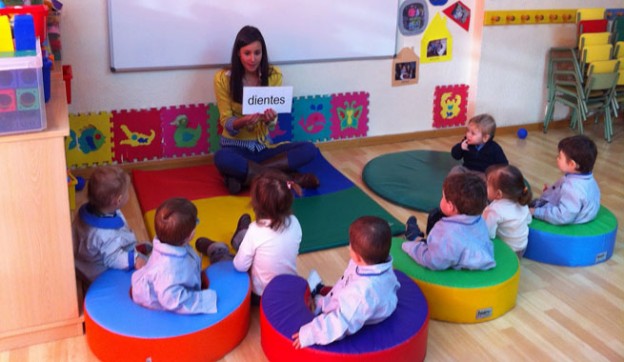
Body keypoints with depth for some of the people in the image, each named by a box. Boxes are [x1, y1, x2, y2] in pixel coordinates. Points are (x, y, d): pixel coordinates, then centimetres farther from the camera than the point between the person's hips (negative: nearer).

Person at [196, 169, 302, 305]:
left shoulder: (256, 230, -31)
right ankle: (239, 239, 57)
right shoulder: (294, 222, -17)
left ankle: (211, 248, 52)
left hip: (259, 295, -5)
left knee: (219, 249, 18)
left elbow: (240, 266, -21)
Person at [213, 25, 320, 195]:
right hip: (235, 145, -3)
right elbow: (226, 122, -9)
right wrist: (243, 121, -32)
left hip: (264, 145, 3)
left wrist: (270, 119, -29)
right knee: (221, 158, -39)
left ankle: (244, 174, -23)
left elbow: (271, 123, -4)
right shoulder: (223, 78, -11)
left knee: (310, 150, -19)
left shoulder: (273, 75, -4)